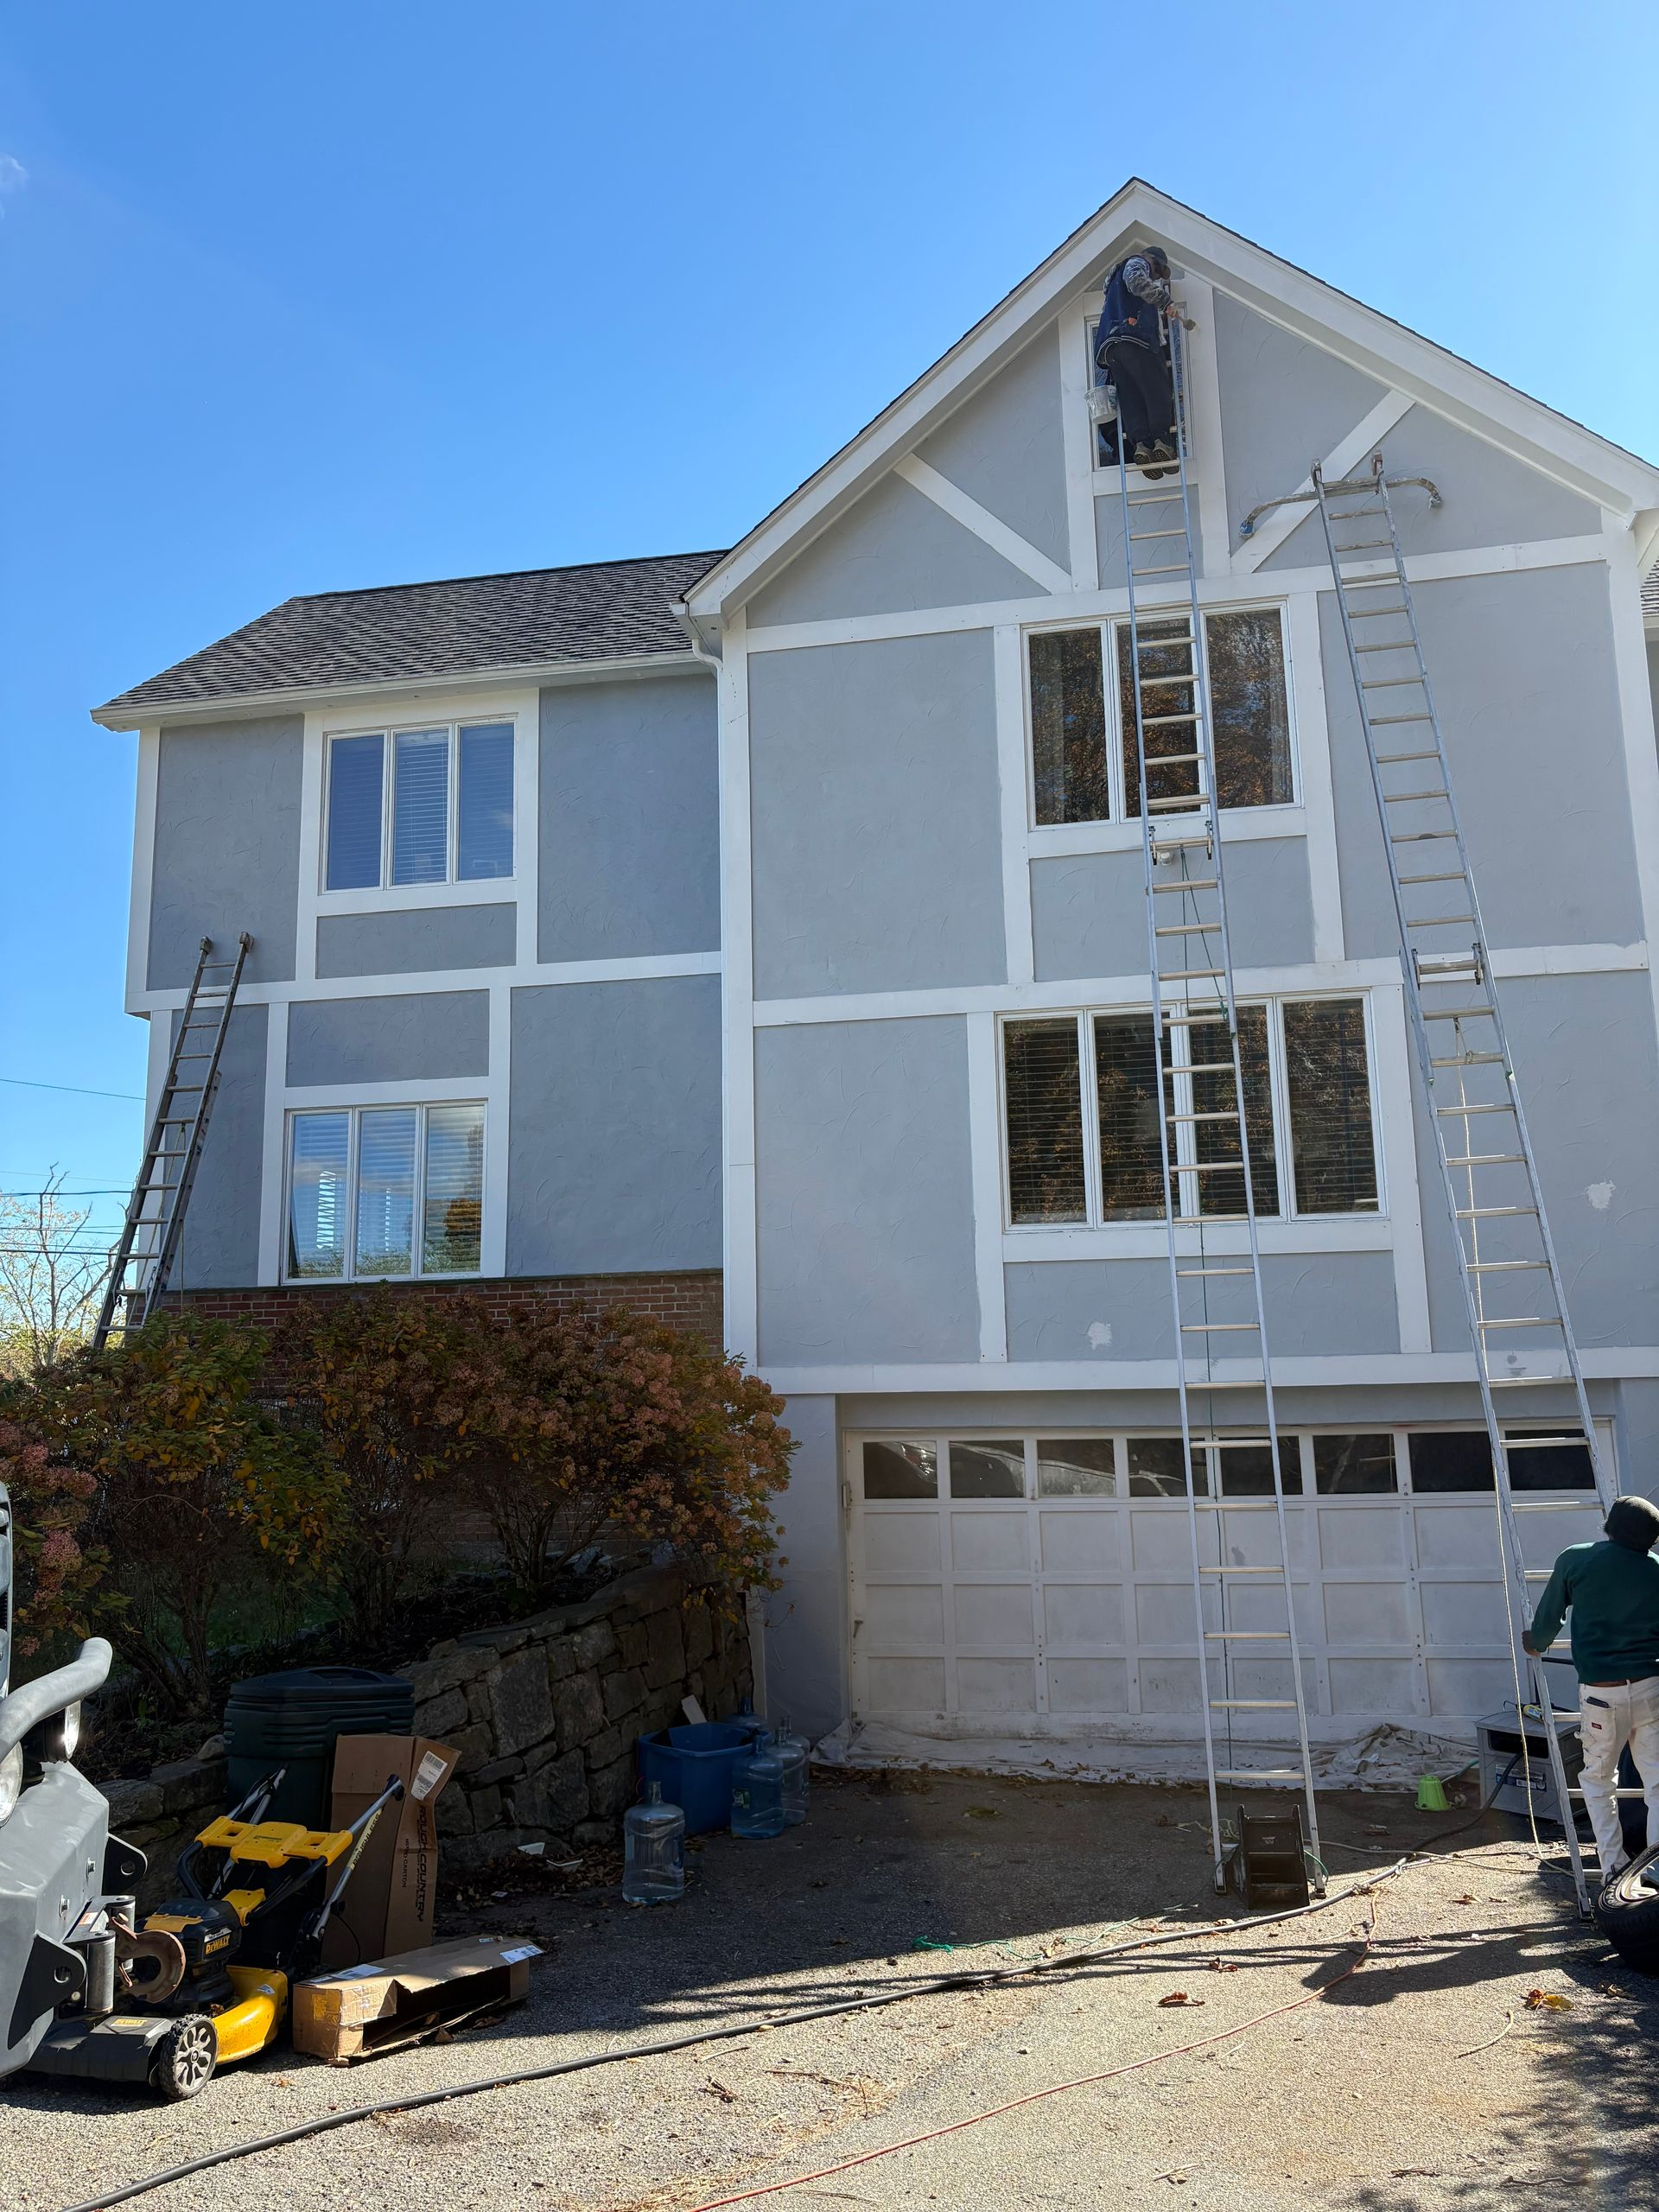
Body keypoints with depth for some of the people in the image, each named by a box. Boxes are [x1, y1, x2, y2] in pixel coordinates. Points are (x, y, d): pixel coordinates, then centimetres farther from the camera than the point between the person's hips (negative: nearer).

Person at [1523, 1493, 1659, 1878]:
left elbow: (1546, 1619, 7)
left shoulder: (1575, 1560, -3)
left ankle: (1613, 1866, 13)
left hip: (1600, 1692, -1)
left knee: (1598, 1779, 16)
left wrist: (1535, 1644, 28)